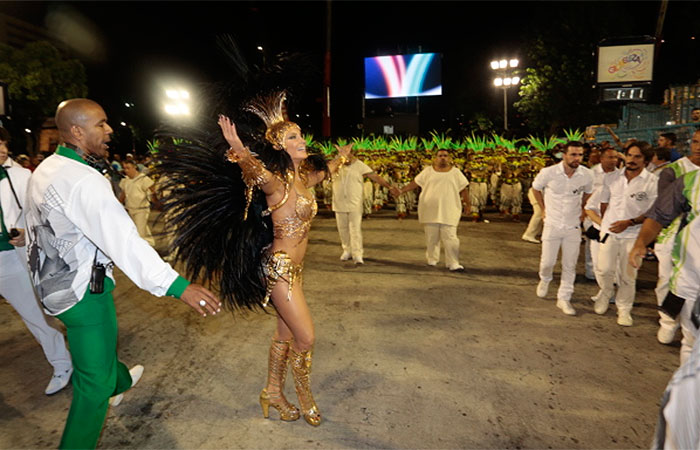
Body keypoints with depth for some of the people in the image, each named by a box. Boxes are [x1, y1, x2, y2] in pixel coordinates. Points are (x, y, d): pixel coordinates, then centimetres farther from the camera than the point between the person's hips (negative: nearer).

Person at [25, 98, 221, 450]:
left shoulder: (44, 171, 6)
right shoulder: (84, 181, -26)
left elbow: (37, 228, 18)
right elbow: (123, 240, -36)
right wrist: (177, 286, -42)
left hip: (52, 284, 11)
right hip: (82, 291, -11)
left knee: (99, 341, 34)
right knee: (95, 381, 3)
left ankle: (121, 380, 61)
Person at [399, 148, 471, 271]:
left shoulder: (456, 172, 7)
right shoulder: (428, 171, 8)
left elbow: (463, 189, 9)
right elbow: (415, 183, 7)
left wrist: (467, 203, 4)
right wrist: (401, 190, 0)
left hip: (448, 212, -1)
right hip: (430, 211, 1)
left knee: (450, 237, -8)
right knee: (431, 237, 9)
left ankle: (453, 264, -1)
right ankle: (432, 260, 26)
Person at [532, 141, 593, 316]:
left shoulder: (587, 175, -7)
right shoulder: (548, 172, -14)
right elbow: (536, 188, 6)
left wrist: (583, 210, 8)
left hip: (573, 226, 2)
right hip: (552, 224, -2)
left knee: (570, 265, 5)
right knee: (547, 262, 5)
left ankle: (564, 298, 19)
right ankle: (545, 280, 39)